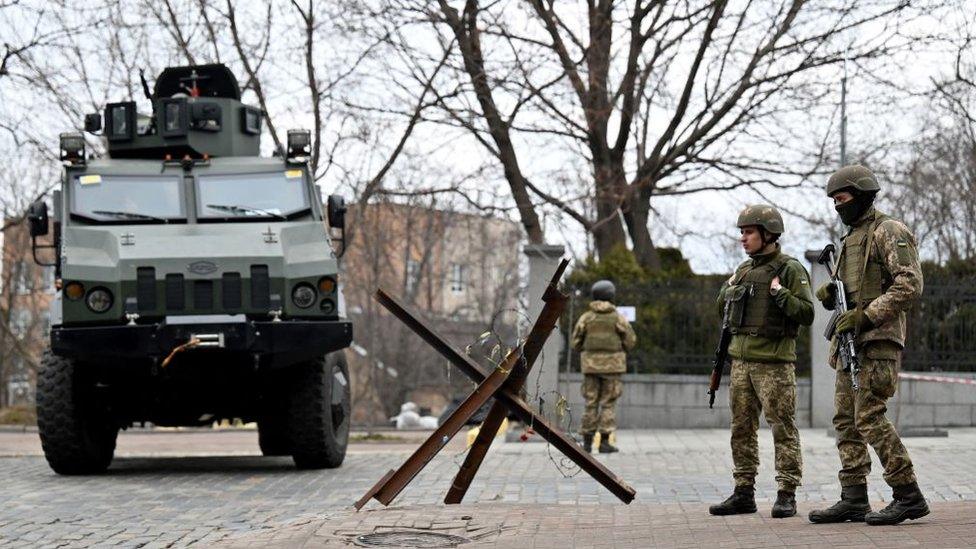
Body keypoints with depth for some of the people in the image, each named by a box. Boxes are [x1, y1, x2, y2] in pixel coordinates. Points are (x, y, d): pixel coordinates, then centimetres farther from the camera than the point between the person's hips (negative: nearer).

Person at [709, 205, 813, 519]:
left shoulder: (790, 270, -6)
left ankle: (787, 495, -1)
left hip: (775, 362, -7)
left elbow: (807, 314, -13)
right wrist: (729, 288, 9)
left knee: (783, 428, -4)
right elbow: (722, 307, 27)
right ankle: (744, 493, 14)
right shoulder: (744, 270, 15)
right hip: (741, 360, 7)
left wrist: (780, 293, -21)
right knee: (742, 428, 9)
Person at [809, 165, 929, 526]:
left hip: (878, 340, -10)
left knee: (869, 418, -15)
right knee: (846, 420, 6)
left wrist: (866, 316, -21)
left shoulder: (890, 232, -7)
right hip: (850, 343, 10)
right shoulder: (852, 239, 21)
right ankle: (854, 499, 9)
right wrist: (829, 295, 4)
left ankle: (908, 496, -11)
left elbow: (910, 285, -17)